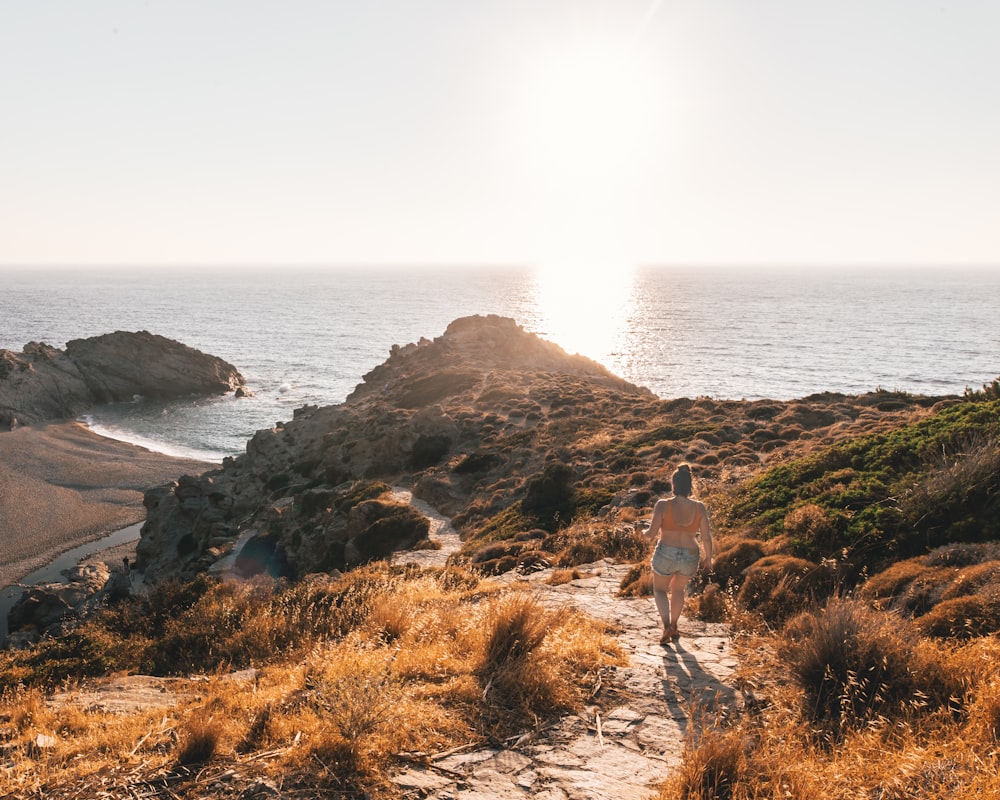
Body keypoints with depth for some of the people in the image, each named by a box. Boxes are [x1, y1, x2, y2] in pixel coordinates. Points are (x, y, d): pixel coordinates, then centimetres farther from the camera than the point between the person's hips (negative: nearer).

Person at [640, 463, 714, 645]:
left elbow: (652, 533, -13)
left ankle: (667, 627, 0)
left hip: (666, 554, -2)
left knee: (660, 590, 21)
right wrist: (708, 558, 10)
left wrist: (645, 533, 10)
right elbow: (706, 537, -6)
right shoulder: (699, 507, -6)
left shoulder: (663, 505, -13)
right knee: (678, 589, 29)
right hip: (690, 558, 2)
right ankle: (674, 627, 37)